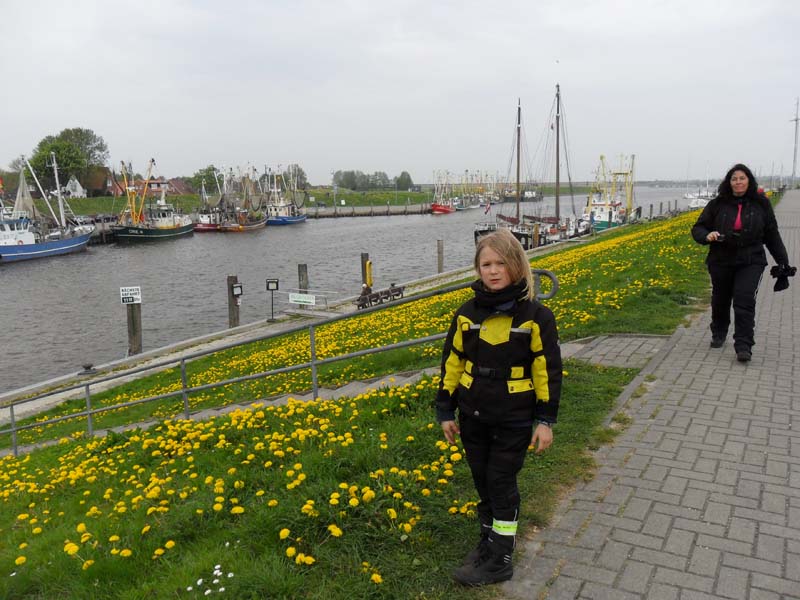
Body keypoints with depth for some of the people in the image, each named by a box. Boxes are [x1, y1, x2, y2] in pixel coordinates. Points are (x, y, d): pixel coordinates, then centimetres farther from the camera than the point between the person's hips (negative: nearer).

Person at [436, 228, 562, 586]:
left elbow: (548, 371, -7)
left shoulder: (534, 316, -11)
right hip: (473, 417, 4)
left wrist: (546, 420, -7)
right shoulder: (468, 313, -1)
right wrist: (445, 411, 6)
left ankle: (500, 561, 19)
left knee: (501, 484, 4)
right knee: (483, 481, 15)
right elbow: (452, 363, 5)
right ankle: (489, 541, 35)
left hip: (513, 420, -4)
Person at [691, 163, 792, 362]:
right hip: (721, 262, 2)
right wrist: (707, 236, -21)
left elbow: (772, 235, 8)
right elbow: (697, 229, 2)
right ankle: (718, 334, 40)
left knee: (744, 300, -15)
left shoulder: (761, 204, 1)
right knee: (720, 300, 16)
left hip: (750, 263, -1)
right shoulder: (718, 204, -1)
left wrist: (783, 261, 6)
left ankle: (744, 347, -12)